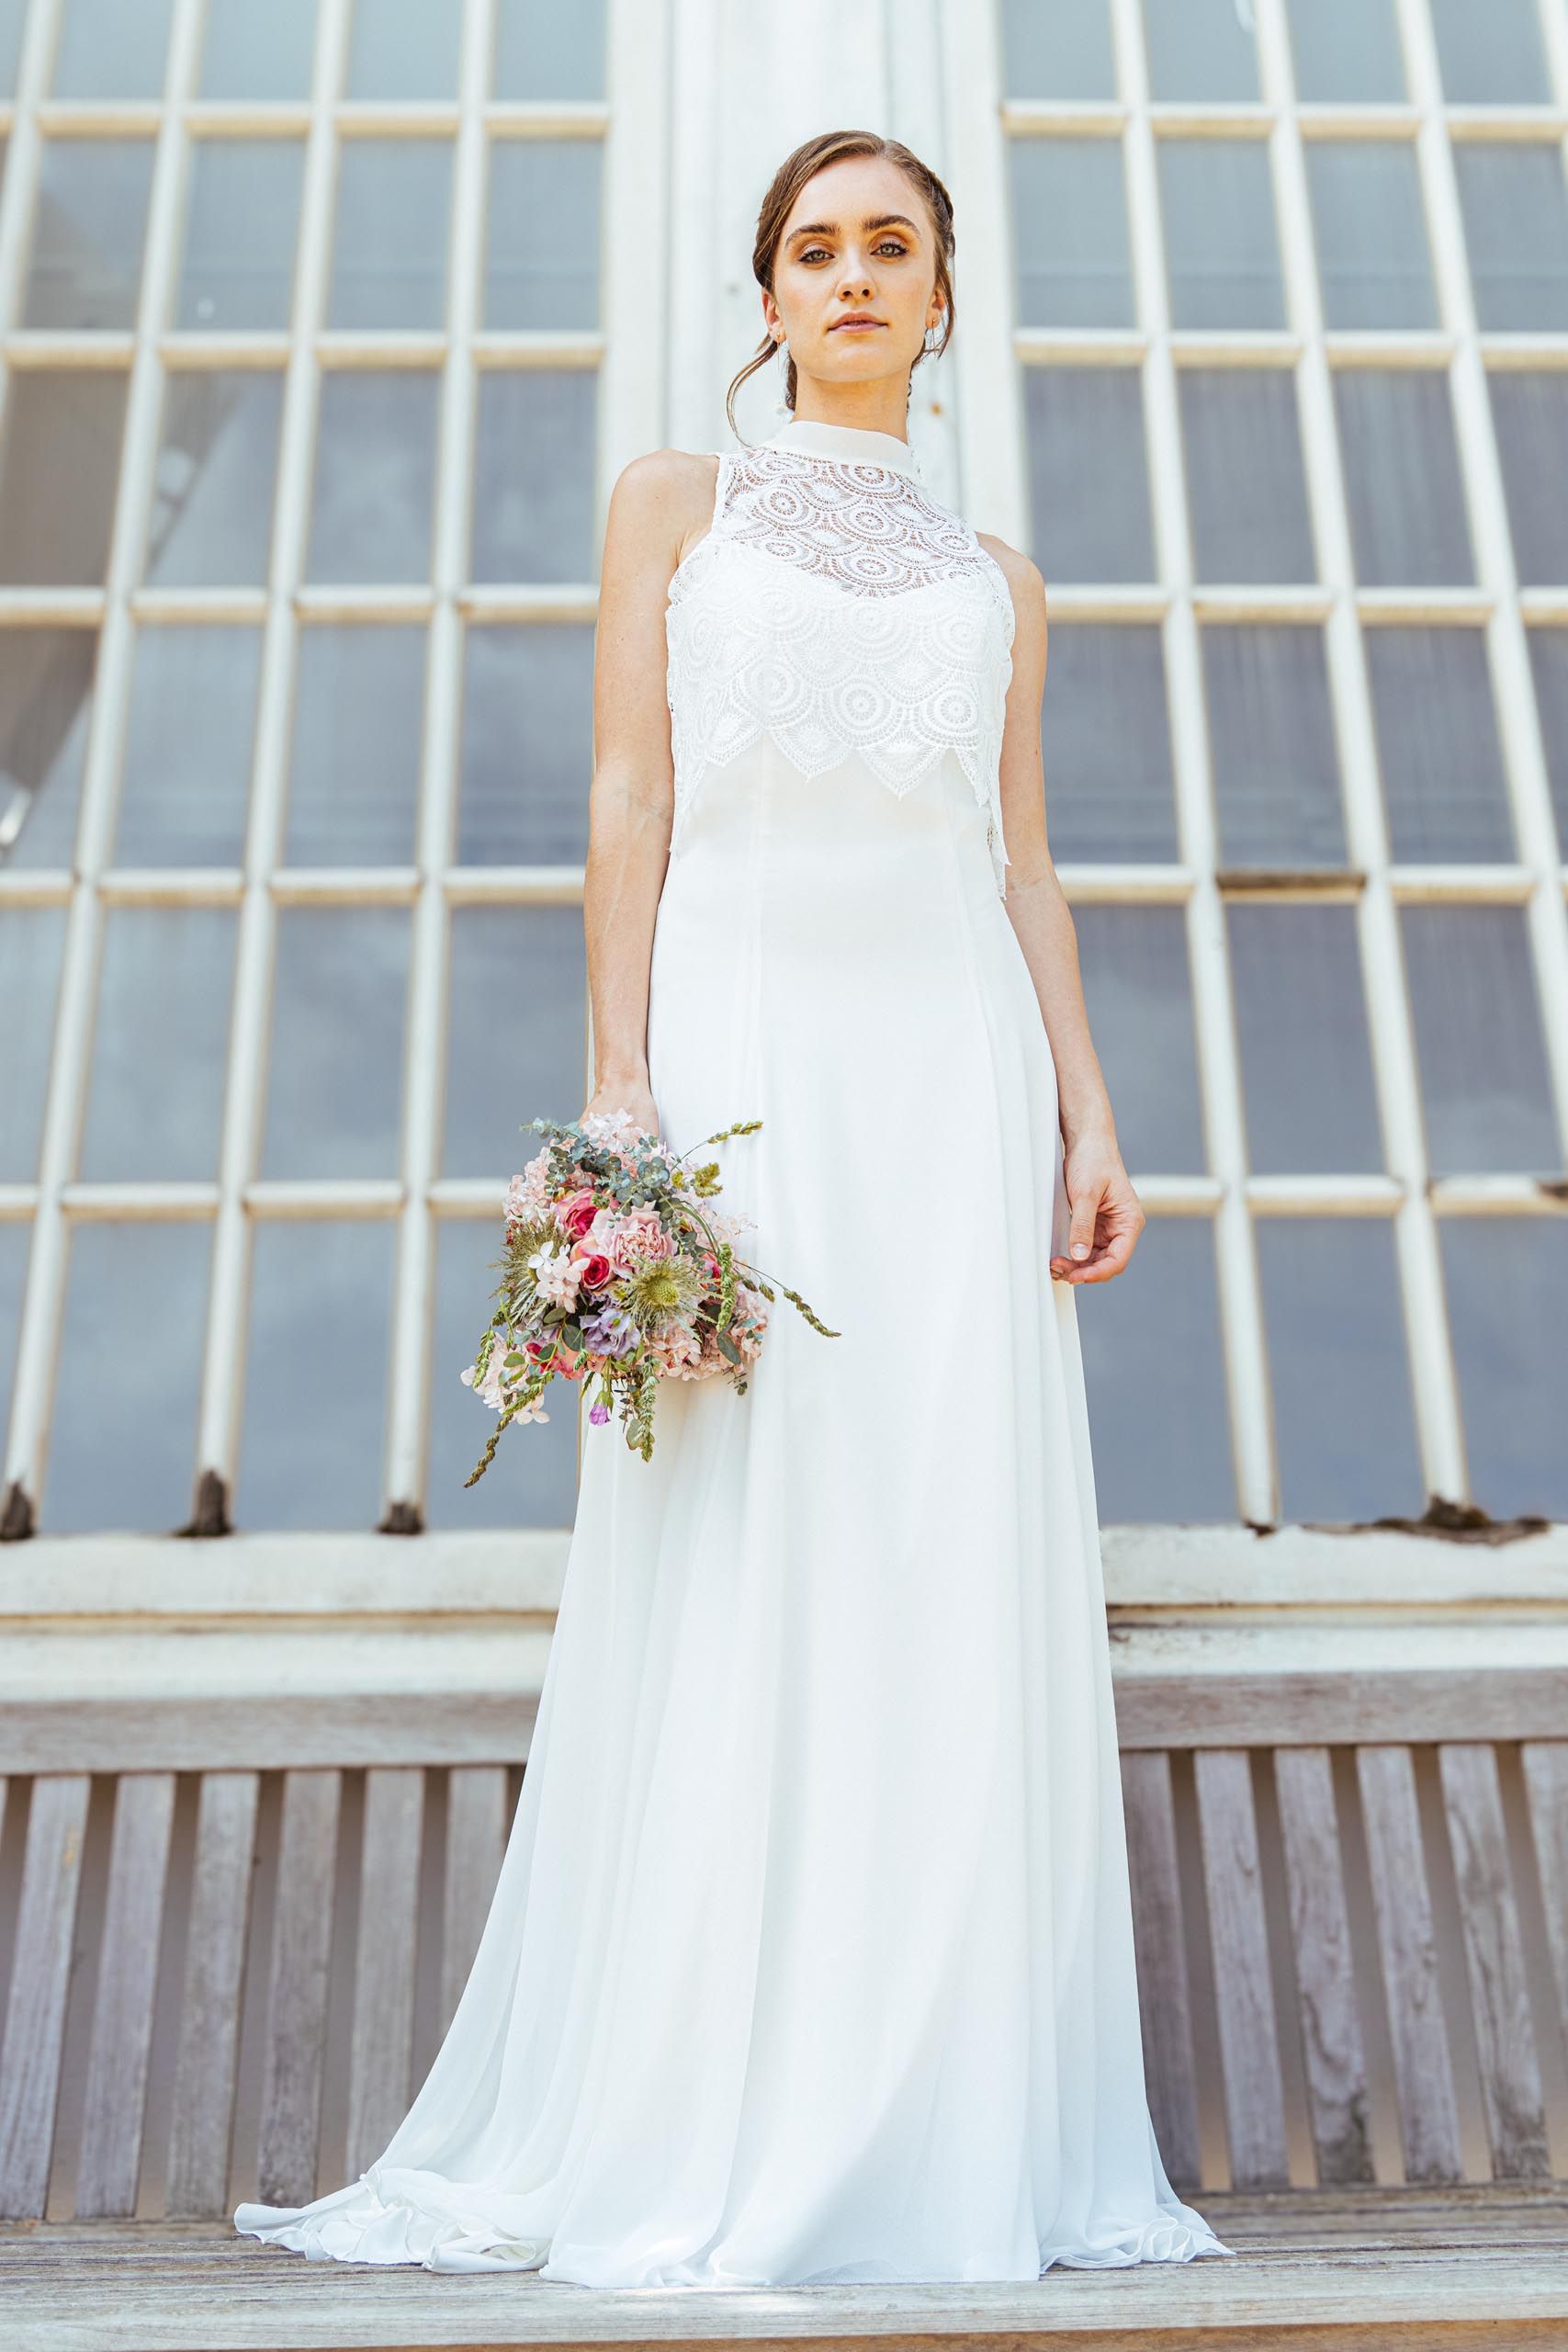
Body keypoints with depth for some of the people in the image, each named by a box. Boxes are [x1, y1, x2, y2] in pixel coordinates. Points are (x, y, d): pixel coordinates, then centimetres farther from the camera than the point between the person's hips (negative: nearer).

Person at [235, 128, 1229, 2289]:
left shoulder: (999, 582, 22)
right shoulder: (676, 503, 15)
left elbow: (1026, 869, 15)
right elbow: (629, 794, 3)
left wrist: (1092, 1118, 2)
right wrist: (617, 1078, -10)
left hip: (955, 1071, 3)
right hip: (741, 1045, -3)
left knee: (964, 1592, -2)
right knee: (727, 1585, -6)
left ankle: (949, 2136, 8)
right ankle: (687, 2139, 5)